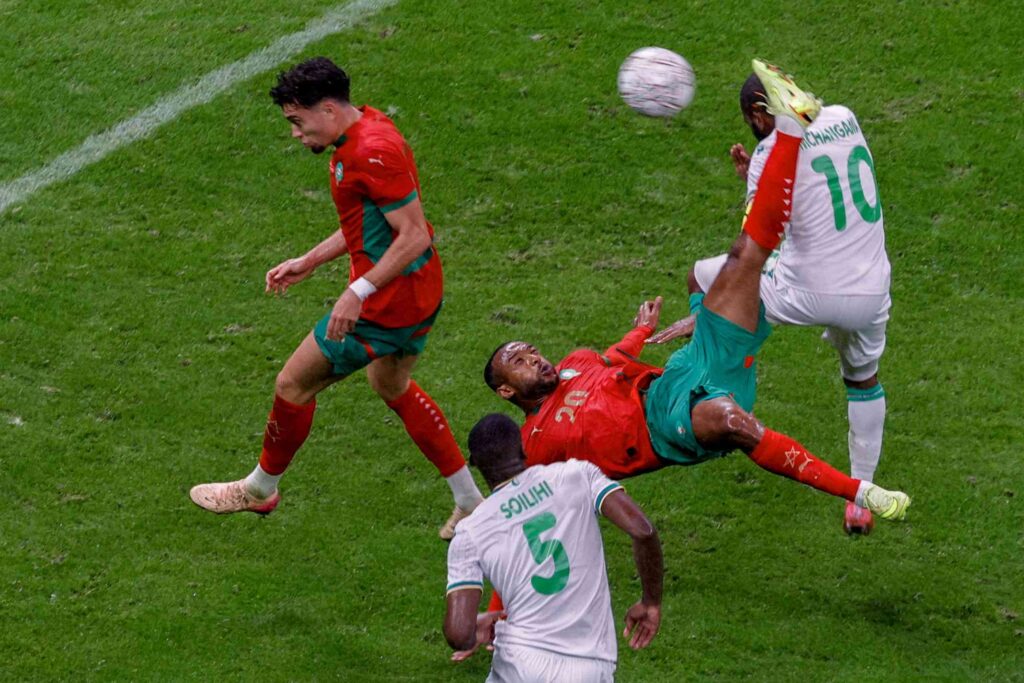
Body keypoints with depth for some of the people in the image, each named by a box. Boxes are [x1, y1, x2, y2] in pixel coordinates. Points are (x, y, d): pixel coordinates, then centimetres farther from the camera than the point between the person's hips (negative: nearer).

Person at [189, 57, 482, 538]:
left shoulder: (373, 153, -26)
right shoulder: (366, 130, 8)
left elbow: (413, 236, -27)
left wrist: (358, 291, -28)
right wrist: (309, 262, 18)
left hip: (388, 301, -11)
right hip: (418, 293, 11)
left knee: (294, 383, 5)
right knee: (392, 387, 29)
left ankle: (260, 489, 26)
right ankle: (472, 503, 33)